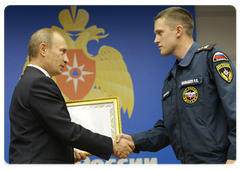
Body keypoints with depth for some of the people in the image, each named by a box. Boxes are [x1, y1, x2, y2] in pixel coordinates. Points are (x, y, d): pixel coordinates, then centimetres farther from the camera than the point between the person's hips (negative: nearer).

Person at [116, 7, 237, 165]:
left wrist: (233, 157, -22)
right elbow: (167, 129, 18)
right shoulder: (170, 80, 19)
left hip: (219, 161, -7)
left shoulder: (211, 57, -6)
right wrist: (135, 141, 2)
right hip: (189, 163, 7)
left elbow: (235, 109, -16)